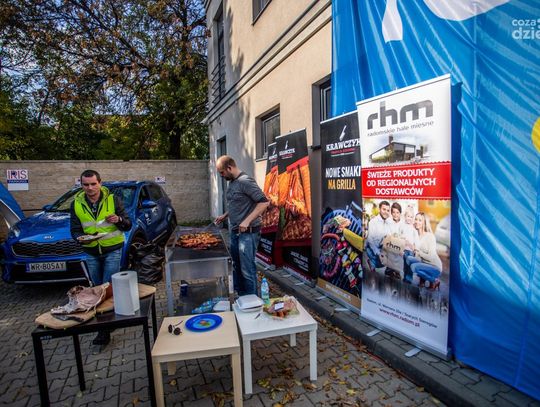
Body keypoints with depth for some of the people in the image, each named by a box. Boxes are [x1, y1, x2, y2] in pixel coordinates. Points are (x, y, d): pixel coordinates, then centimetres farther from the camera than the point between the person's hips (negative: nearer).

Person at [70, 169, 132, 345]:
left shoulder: (113, 200, -7)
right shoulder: (76, 204, 1)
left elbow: (128, 225, -5)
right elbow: (75, 230, 3)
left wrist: (119, 220, -27)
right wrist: (80, 238, -20)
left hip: (112, 250, -3)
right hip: (91, 253, 4)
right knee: (98, 288, 15)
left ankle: (105, 330, 0)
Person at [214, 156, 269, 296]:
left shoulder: (245, 181, -16)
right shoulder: (232, 182, 11)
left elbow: (264, 202, -21)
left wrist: (247, 221, -25)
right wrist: (225, 215, 11)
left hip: (248, 232, -9)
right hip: (235, 231, 9)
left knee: (247, 269, -1)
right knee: (237, 266, 18)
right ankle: (239, 296, 32)